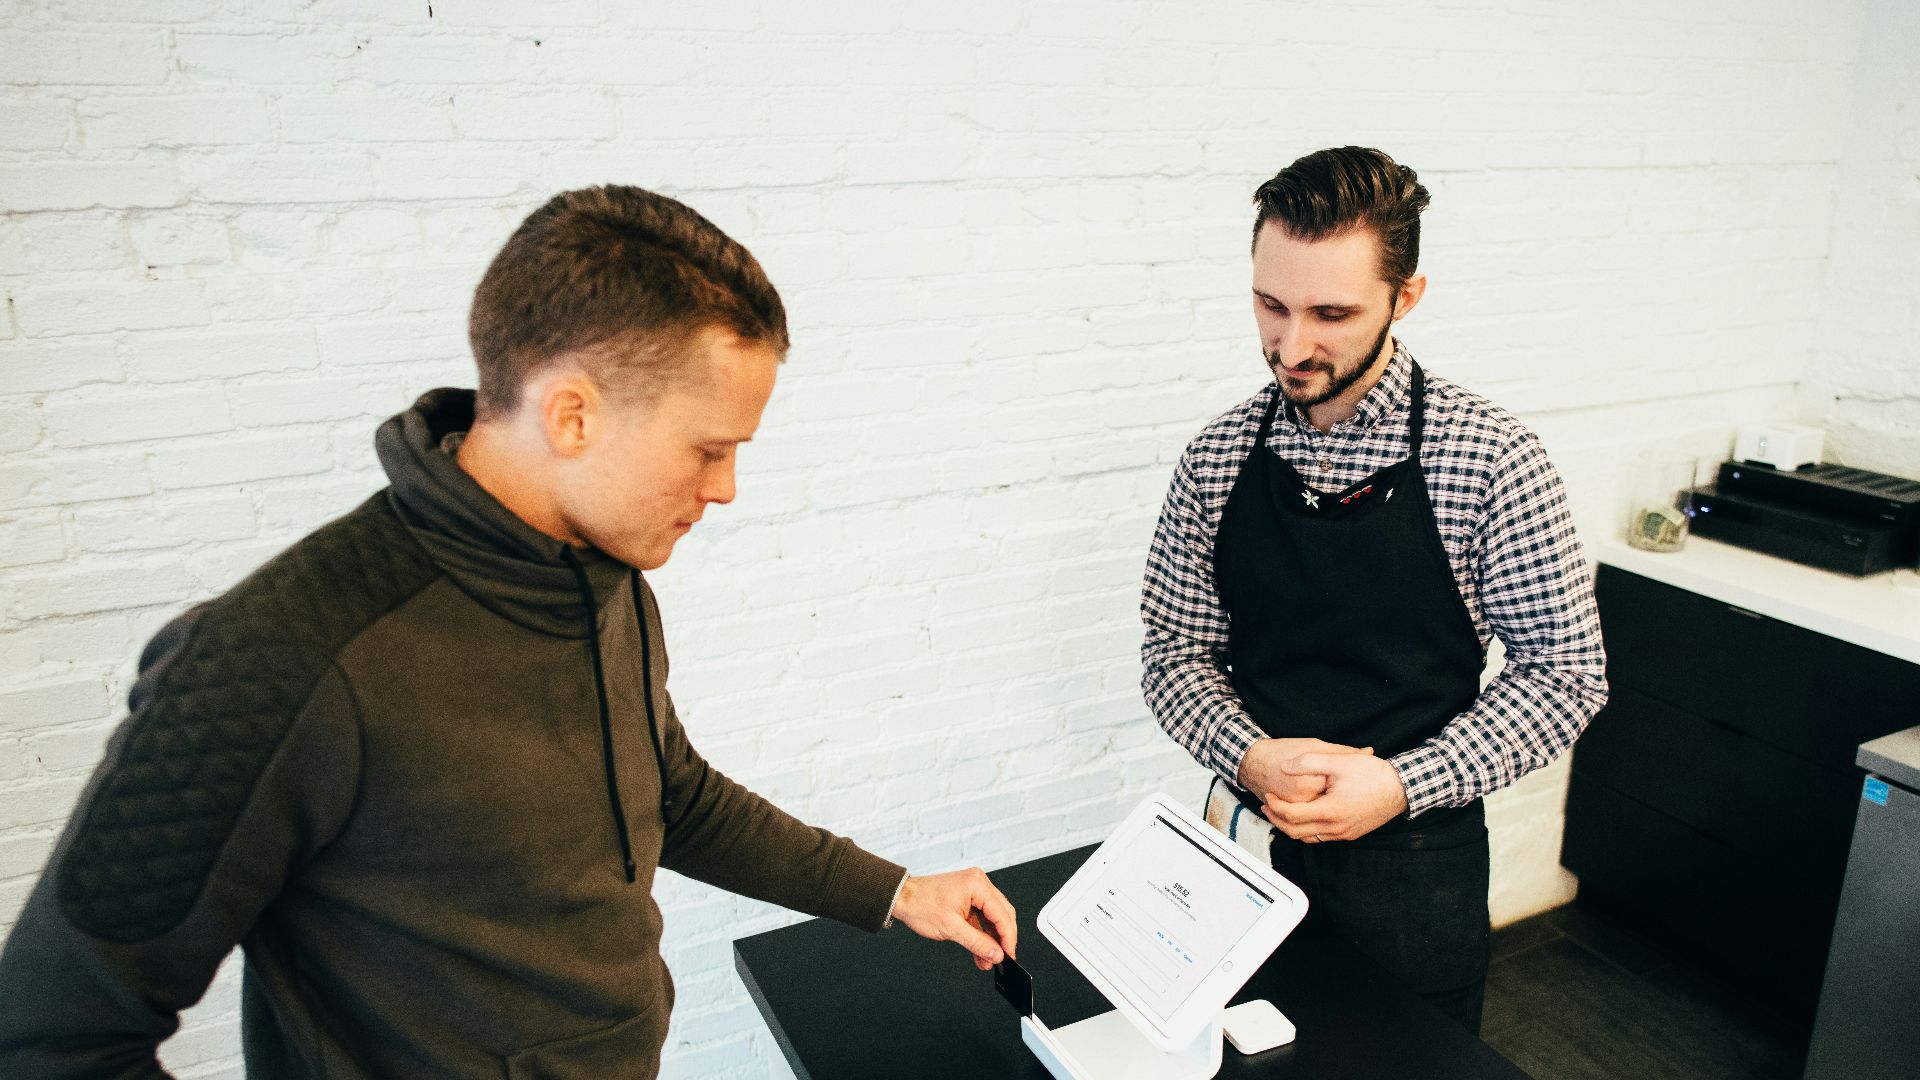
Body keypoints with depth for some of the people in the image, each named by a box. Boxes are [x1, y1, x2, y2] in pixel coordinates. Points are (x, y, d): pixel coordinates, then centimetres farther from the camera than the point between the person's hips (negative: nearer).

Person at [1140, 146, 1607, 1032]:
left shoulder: (1491, 458, -14)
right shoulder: (1218, 458, -5)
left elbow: (1565, 671, -8)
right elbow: (1175, 653, 1)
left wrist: (1404, 784, -19)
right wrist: (1249, 755, -18)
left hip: (1417, 867, -2)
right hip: (1252, 850, 3)